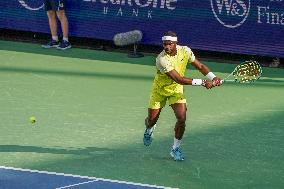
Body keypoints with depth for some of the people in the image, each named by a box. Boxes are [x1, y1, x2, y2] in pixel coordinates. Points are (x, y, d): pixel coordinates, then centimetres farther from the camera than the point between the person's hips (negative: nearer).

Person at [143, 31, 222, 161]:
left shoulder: (185, 51, -18)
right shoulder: (161, 60, -34)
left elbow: (200, 66, -4)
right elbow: (179, 79, -38)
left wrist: (213, 78, -21)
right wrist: (202, 82, -41)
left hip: (176, 90, 3)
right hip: (160, 90, -2)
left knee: (182, 118, -16)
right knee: (152, 120, 9)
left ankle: (175, 148, 4)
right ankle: (149, 130, 50)